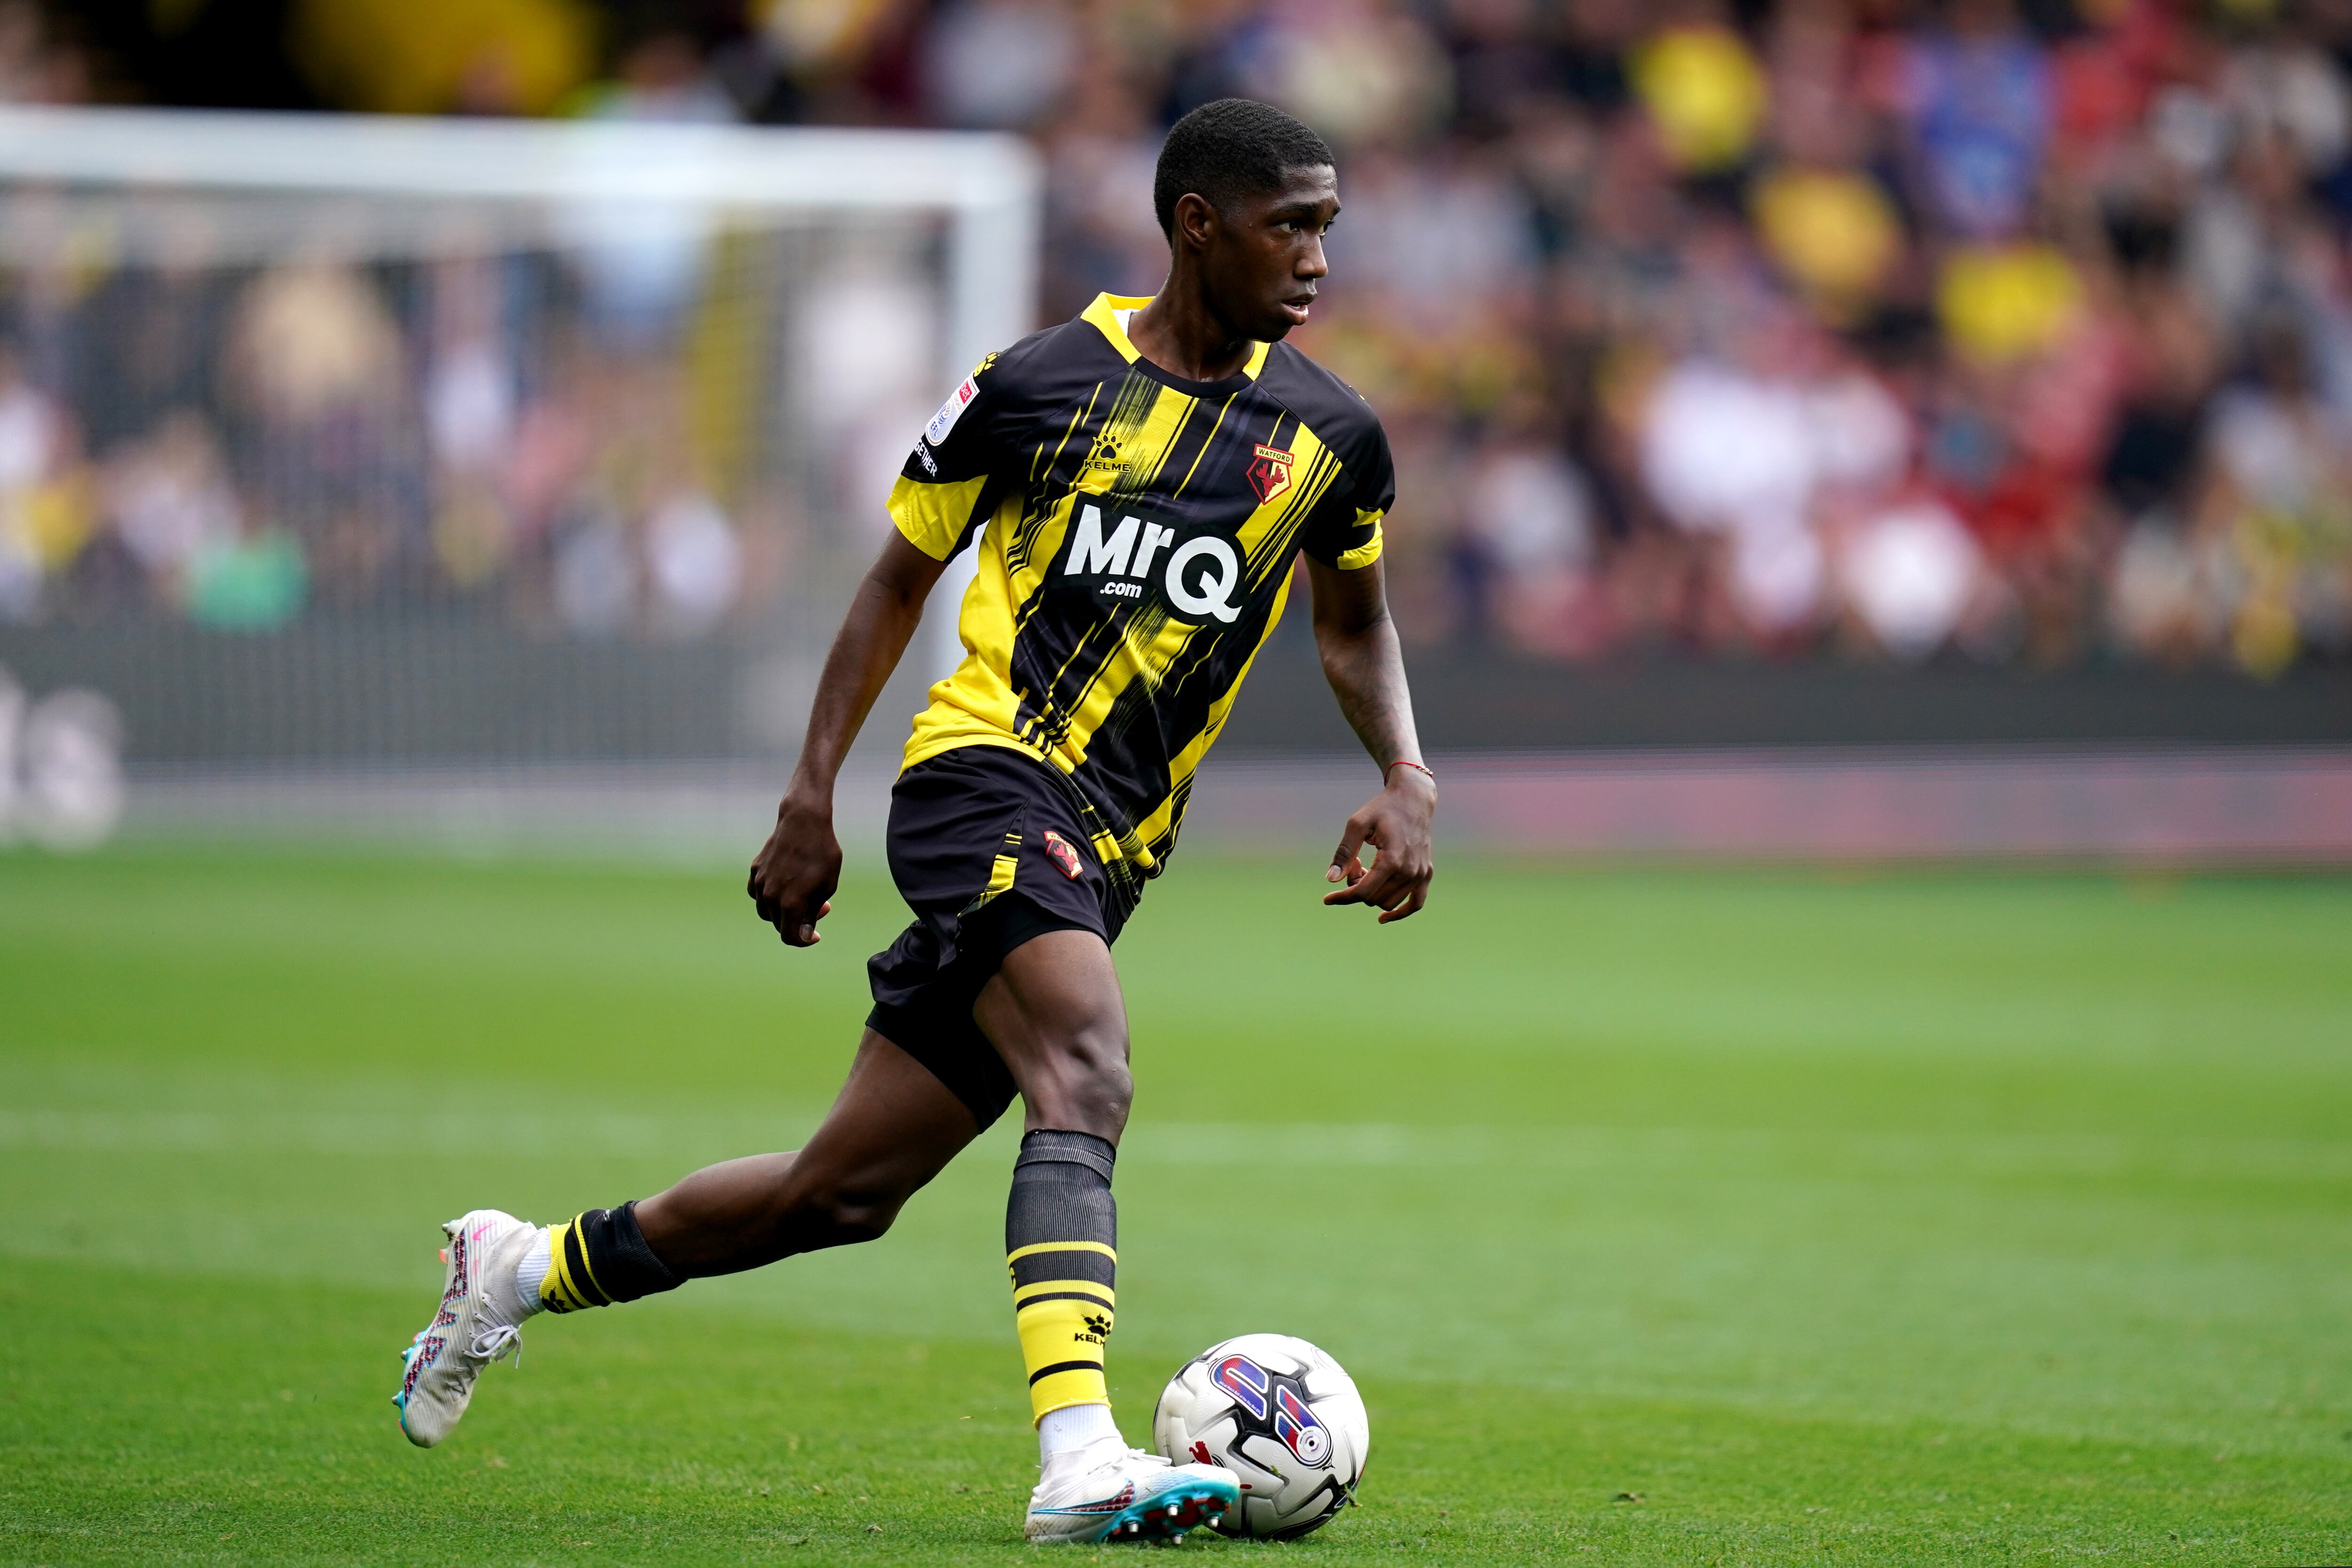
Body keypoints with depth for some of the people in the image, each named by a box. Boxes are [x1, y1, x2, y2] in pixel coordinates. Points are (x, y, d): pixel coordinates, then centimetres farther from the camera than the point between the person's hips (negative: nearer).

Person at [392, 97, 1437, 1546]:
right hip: (987, 769, -5)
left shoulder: (1330, 436, 8)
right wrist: (812, 793, 3)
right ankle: (1082, 1460, -41)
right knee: (1086, 1076, -31)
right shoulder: (1041, 383, -2)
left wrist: (1407, 778, 5)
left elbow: (1356, 624, 24)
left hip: (1107, 856, 5)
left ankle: (522, 1270, 29)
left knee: (844, 1193, 8)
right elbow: (903, 575, 8)